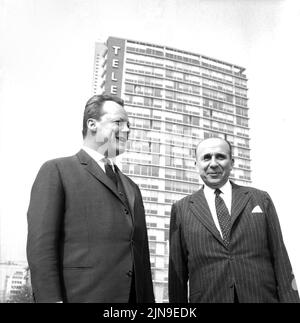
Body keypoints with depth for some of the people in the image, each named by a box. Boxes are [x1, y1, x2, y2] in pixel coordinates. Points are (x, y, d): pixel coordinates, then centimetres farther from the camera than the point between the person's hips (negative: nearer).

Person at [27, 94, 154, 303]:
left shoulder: (132, 188, 20)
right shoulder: (56, 170, 1)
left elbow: (141, 253, 16)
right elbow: (40, 244, -8)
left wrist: (148, 299, 9)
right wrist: (51, 299, -17)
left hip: (134, 296, 6)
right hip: (81, 295, -5)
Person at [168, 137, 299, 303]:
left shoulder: (261, 199, 4)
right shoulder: (181, 209, 2)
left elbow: (280, 259, 2)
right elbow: (177, 272, 3)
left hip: (262, 297, 1)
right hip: (207, 298, 0)